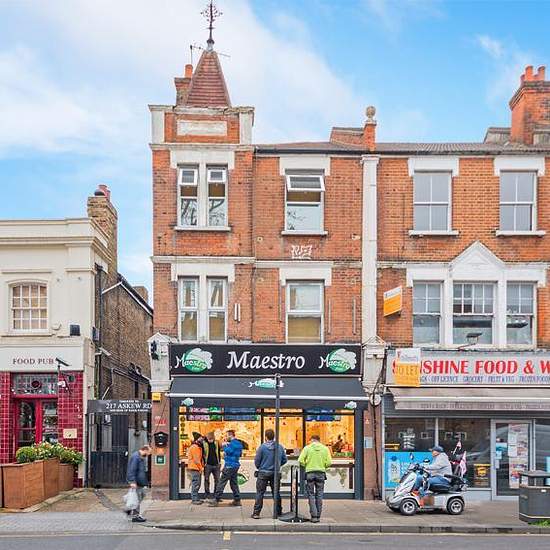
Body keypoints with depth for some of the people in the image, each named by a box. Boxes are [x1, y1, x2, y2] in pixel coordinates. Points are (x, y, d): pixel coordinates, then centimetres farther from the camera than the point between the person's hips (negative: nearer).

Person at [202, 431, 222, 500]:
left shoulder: (216, 443, 5)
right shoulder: (204, 443, -5)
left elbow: (219, 452, 15)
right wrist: (203, 463, -8)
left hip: (216, 465, 3)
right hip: (208, 465, -3)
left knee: (217, 480, 6)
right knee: (207, 480, 0)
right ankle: (207, 496, 6)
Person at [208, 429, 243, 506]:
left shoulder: (233, 443, -14)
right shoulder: (239, 444, 15)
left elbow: (228, 451, -26)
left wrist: (224, 445, -7)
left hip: (229, 466, -9)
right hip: (236, 465, 9)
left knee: (221, 483, -7)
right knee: (234, 483, 13)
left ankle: (216, 500, -7)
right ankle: (237, 500, 11)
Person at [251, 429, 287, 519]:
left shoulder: (262, 447, -11)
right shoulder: (280, 447, -1)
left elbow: (257, 461, -6)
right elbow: (284, 460, 5)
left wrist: (259, 467, 14)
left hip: (263, 473, -3)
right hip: (275, 473, 3)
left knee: (260, 493, 1)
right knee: (276, 493, 14)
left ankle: (256, 513, -1)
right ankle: (279, 512, 20)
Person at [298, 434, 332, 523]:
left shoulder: (307, 448, 0)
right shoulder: (325, 448, 4)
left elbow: (301, 461, -6)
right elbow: (329, 462, -1)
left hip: (310, 473, -1)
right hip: (321, 473, 2)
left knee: (311, 495, 5)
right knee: (319, 495, 10)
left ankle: (314, 516, -4)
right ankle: (318, 516, 11)